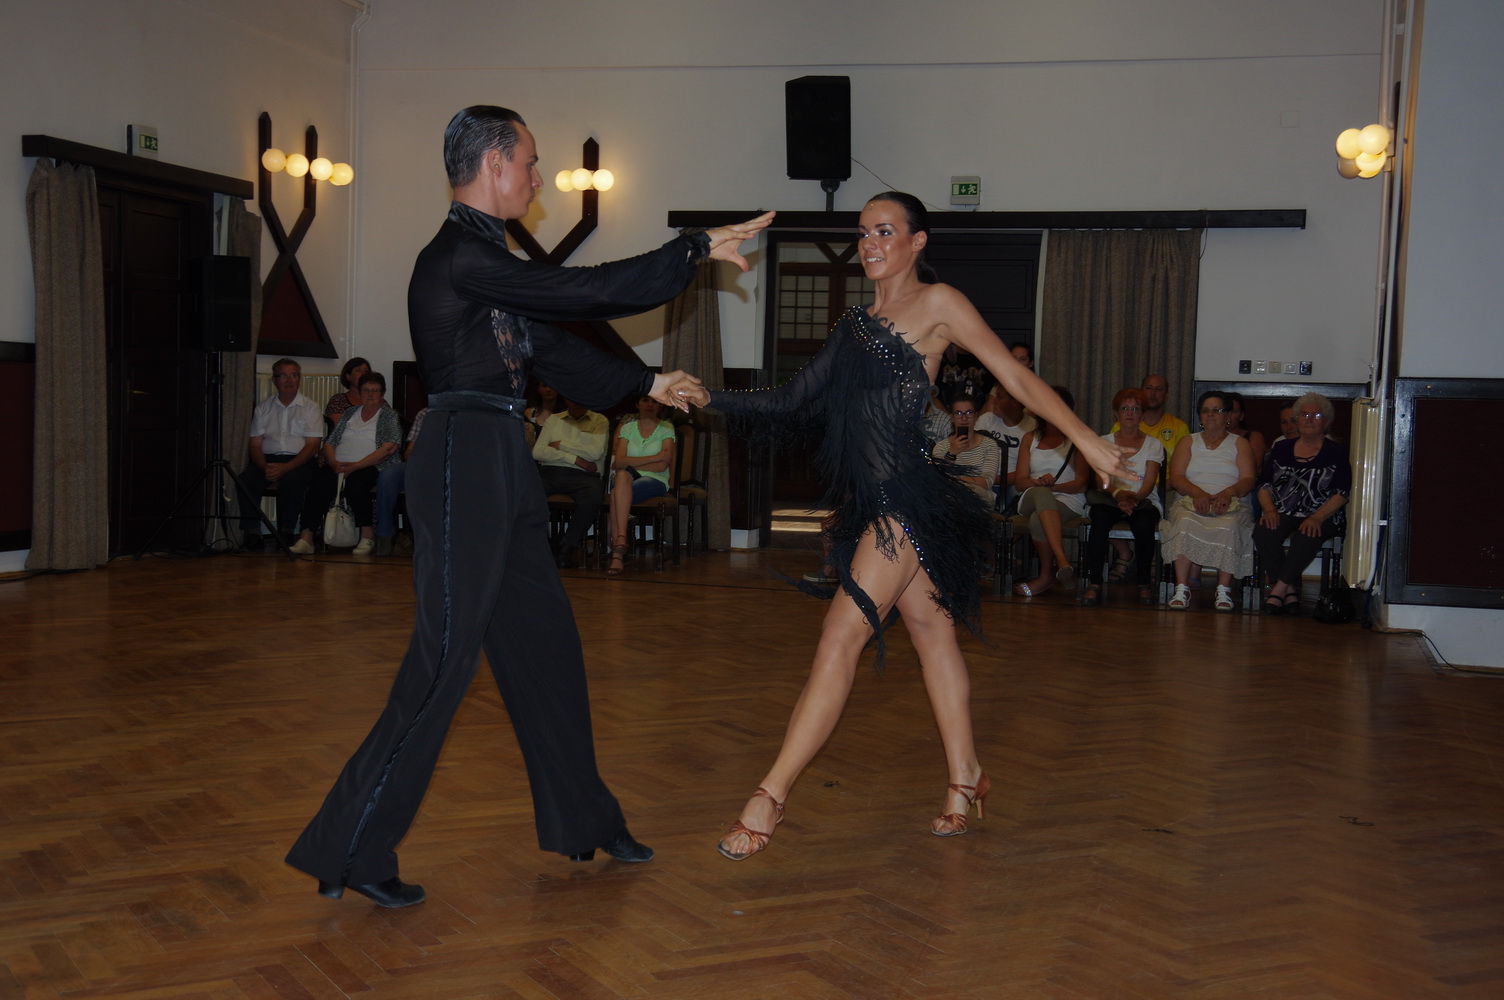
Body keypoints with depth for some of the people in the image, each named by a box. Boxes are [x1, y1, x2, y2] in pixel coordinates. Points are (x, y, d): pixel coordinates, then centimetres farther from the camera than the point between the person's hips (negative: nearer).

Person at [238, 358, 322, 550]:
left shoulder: (310, 408, 7)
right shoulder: (263, 407, 16)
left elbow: (312, 446, -2)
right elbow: (255, 444, 10)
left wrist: (286, 468, -16)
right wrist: (265, 467, -12)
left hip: (299, 461, -3)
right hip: (267, 459, 3)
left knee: (291, 480, -36)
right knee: (246, 480, -28)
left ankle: (285, 534, -22)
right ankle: (252, 533, -22)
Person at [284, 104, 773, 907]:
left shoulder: (482, 256, 16)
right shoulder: (458, 255, -14)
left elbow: (548, 348, 25)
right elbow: (588, 293, -18)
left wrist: (644, 382, 31)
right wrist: (696, 249, -10)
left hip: (498, 467, 10)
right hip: (465, 467, -10)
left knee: (544, 642, 15)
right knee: (446, 658, -7)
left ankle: (584, 820, 29)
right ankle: (349, 851, 3)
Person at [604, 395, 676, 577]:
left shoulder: (666, 428, 6)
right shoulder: (627, 427, 12)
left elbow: (662, 466, -7)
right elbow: (619, 461, -4)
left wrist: (630, 463, -7)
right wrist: (655, 457, -10)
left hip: (655, 482, -2)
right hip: (627, 480, 2)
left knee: (619, 492, -34)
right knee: (622, 474, -37)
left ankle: (616, 549, -35)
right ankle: (620, 541, -45)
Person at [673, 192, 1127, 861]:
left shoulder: (936, 303, -2)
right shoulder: (855, 323, 17)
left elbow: (1015, 376, -3)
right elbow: (798, 399, 14)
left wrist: (1085, 438, -8)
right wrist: (710, 398, 7)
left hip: (908, 496, -7)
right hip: (872, 498, 8)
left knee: (842, 637, -10)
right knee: (929, 628, 13)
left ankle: (771, 796, -10)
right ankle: (964, 778, 23)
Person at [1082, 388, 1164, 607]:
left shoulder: (1153, 444, 12)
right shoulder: (1104, 442, 14)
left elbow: (1150, 482, -2)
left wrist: (1134, 498, -24)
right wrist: (1118, 493, -23)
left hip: (1144, 500, 0)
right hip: (1108, 499, 0)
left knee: (1143, 525, -36)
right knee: (1100, 520, -36)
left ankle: (1144, 584, -19)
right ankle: (1094, 584, -37)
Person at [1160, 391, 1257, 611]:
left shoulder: (1240, 444, 17)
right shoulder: (1189, 442, 19)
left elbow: (1248, 480, 2)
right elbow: (1176, 477, 5)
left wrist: (1227, 493, -19)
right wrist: (1198, 493, -16)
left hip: (1231, 505, -1)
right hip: (1191, 503, 1)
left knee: (1228, 527, -37)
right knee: (1185, 523, -35)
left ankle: (1224, 591, -34)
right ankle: (1182, 589, -38)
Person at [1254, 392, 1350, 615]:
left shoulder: (1336, 453, 9)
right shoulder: (1282, 448, 18)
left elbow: (1341, 495, -2)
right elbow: (1264, 486, 13)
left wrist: (1316, 518, -18)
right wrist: (1269, 510, -8)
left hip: (1321, 516, -3)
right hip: (1282, 513, 3)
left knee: (1307, 537, -38)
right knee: (1263, 533, -32)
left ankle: (1279, 589, -28)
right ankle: (1290, 590, -23)